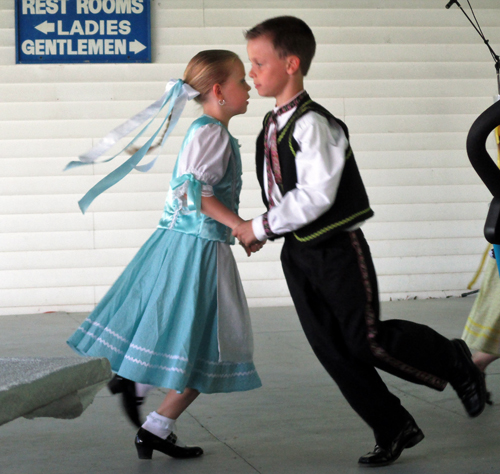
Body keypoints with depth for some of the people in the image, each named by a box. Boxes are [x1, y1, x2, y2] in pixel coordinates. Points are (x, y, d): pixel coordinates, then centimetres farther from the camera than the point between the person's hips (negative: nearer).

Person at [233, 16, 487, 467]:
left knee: (367, 341, -8)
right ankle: (394, 429, 19)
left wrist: (261, 226, -20)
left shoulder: (313, 123, -20)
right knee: (331, 349, 7)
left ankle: (455, 362, 18)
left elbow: (315, 196, -26)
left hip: (337, 248, -8)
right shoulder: (272, 124, 8)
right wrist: (263, 229, 6)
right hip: (298, 252, 9)